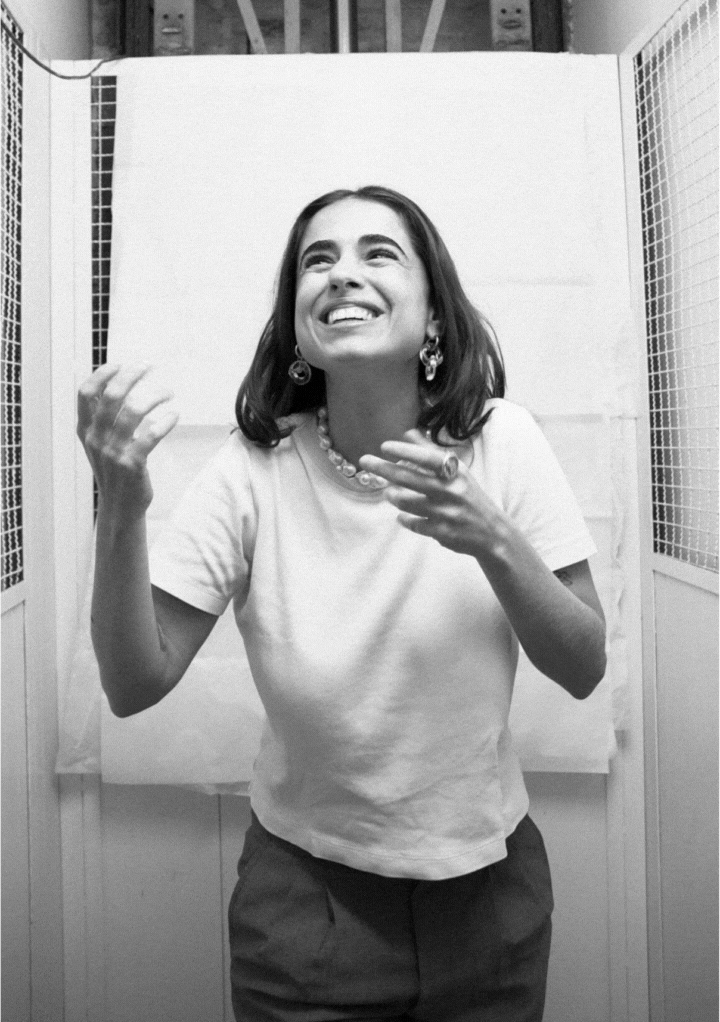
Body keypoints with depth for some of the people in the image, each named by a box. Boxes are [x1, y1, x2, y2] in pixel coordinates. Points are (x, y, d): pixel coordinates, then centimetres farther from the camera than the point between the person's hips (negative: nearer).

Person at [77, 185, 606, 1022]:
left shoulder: (498, 439, -13)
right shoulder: (255, 469, -15)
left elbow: (584, 671, -10)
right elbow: (134, 686, -15)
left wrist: (491, 540, -28)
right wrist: (120, 508, -31)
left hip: (489, 880, 2)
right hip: (306, 894, -1)